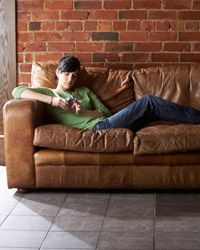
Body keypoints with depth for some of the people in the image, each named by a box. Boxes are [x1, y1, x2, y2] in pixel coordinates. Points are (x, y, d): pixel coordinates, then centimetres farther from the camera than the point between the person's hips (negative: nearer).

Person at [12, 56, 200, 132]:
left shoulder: (84, 91, 27)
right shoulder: (48, 93, 12)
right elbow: (17, 91, -5)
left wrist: (84, 112, -4)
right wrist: (51, 100, -15)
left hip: (105, 122, 6)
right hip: (98, 128, -6)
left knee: (151, 108, -9)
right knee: (148, 101, -11)